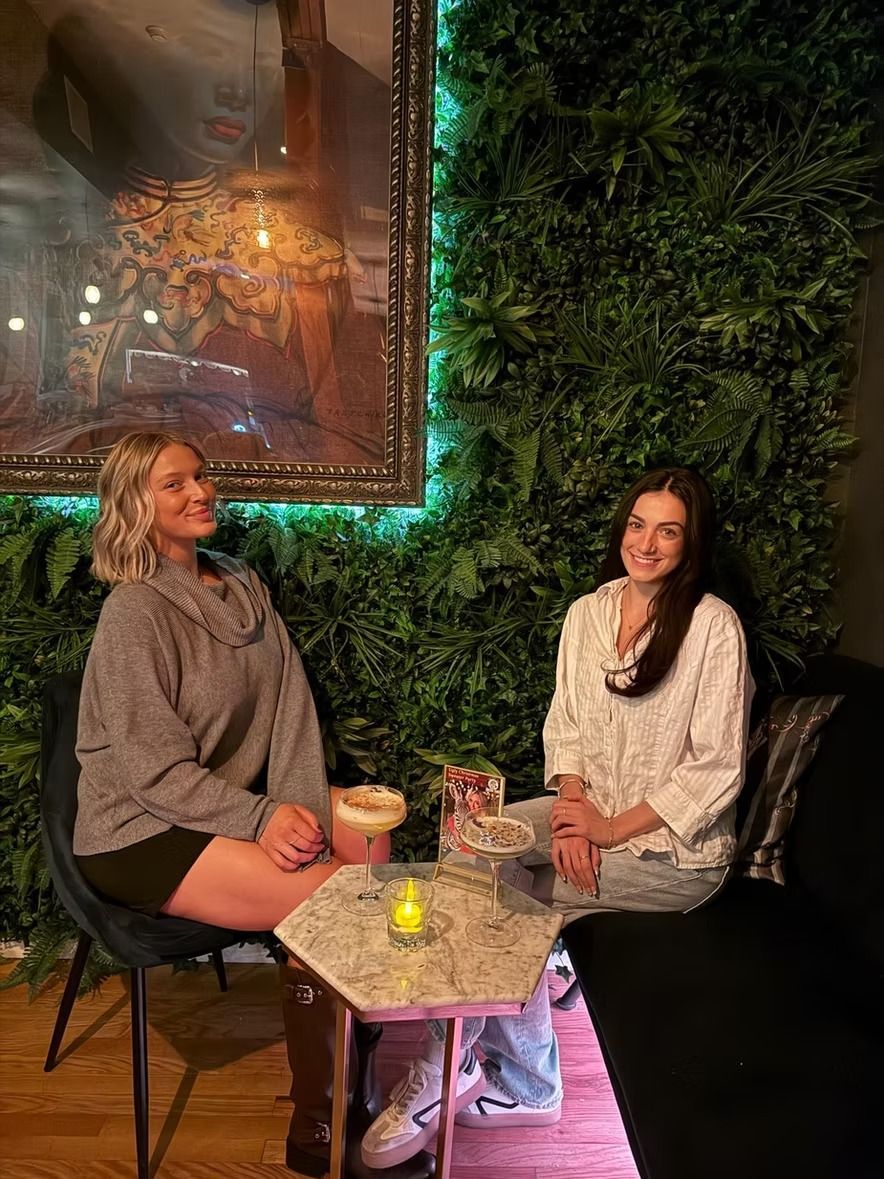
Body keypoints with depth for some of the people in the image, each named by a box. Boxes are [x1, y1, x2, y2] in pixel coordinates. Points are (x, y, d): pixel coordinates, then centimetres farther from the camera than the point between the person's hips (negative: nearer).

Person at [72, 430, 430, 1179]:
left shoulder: (243, 584, 5)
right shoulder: (134, 613, -16)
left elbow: (291, 708, -1)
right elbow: (154, 770, -19)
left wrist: (301, 809, -13)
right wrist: (263, 820, -23)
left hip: (230, 799, 7)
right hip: (141, 832, -7)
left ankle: (353, 1030, 8)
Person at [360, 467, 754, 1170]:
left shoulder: (713, 626, -13)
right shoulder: (587, 613, 5)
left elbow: (716, 769, -13)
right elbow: (565, 727, 7)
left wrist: (613, 829, -16)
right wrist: (571, 803, -11)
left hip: (677, 845, -5)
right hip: (591, 809, 6)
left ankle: (438, 1081, 3)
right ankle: (526, 1089, -6)